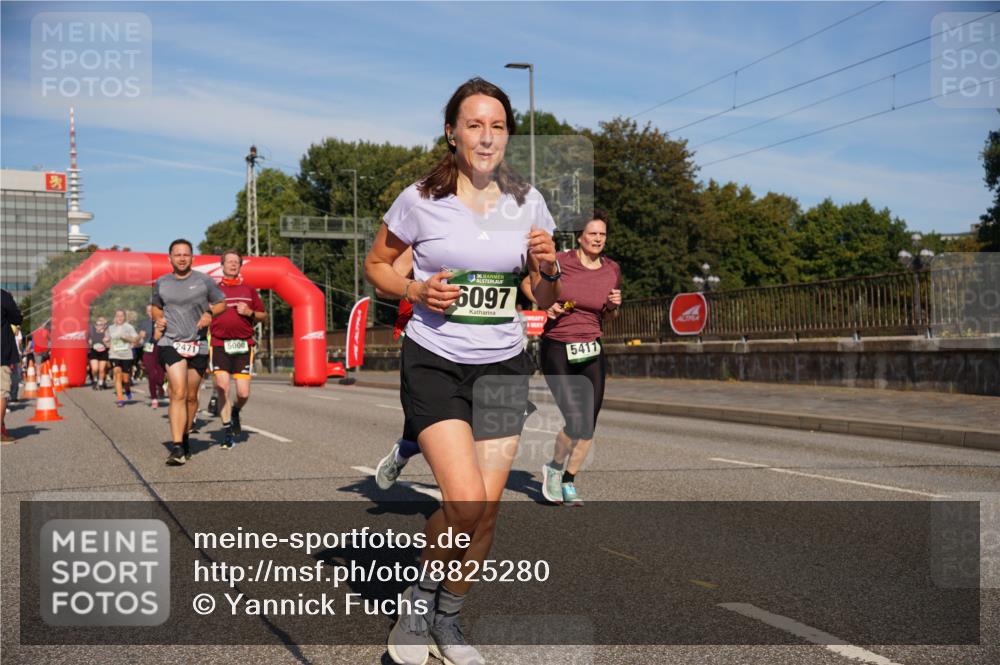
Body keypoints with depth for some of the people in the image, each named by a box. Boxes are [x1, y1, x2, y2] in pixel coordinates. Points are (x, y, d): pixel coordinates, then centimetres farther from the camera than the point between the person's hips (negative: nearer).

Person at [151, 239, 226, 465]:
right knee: (178, 394, -16)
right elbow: (155, 306, 24)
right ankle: (177, 447, -20)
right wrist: (158, 318, 2)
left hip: (198, 344, 1)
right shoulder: (162, 283, 9)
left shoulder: (204, 281, 3)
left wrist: (210, 313, -9)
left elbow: (221, 303, 12)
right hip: (171, 342, -1)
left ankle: (185, 437, 32)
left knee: (191, 396, 11)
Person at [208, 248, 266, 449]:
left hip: (243, 345, 1)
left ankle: (235, 412, 30)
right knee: (222, 387, -11)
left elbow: (263, 315, 16)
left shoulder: (249, 290, 13)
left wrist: (250, 312, -4)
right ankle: (228, 431, 1)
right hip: (219, 344, -1)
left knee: (243, 393, -4)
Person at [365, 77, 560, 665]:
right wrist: (416, 291, -11)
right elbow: (377, 264, 8)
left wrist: (548, 269, -12)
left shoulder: (528, 201, 3)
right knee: (464, 501, -18)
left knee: (486, 510, 3)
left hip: (503, 367, 3)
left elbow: (547, 299, 10)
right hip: (433, 363, -3)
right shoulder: (420, 200, -6)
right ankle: (421, 596, 13)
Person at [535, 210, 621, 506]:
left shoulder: (612, 271, 5)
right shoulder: (559, 262, -8)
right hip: (557, 350, -4)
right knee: (576, 421, -16)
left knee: (588, 426, 3)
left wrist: (614, 306, -5)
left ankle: (568, 482, 23)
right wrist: (548, 306, -13)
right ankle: (554, 467, 14)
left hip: (592, 352, 5)